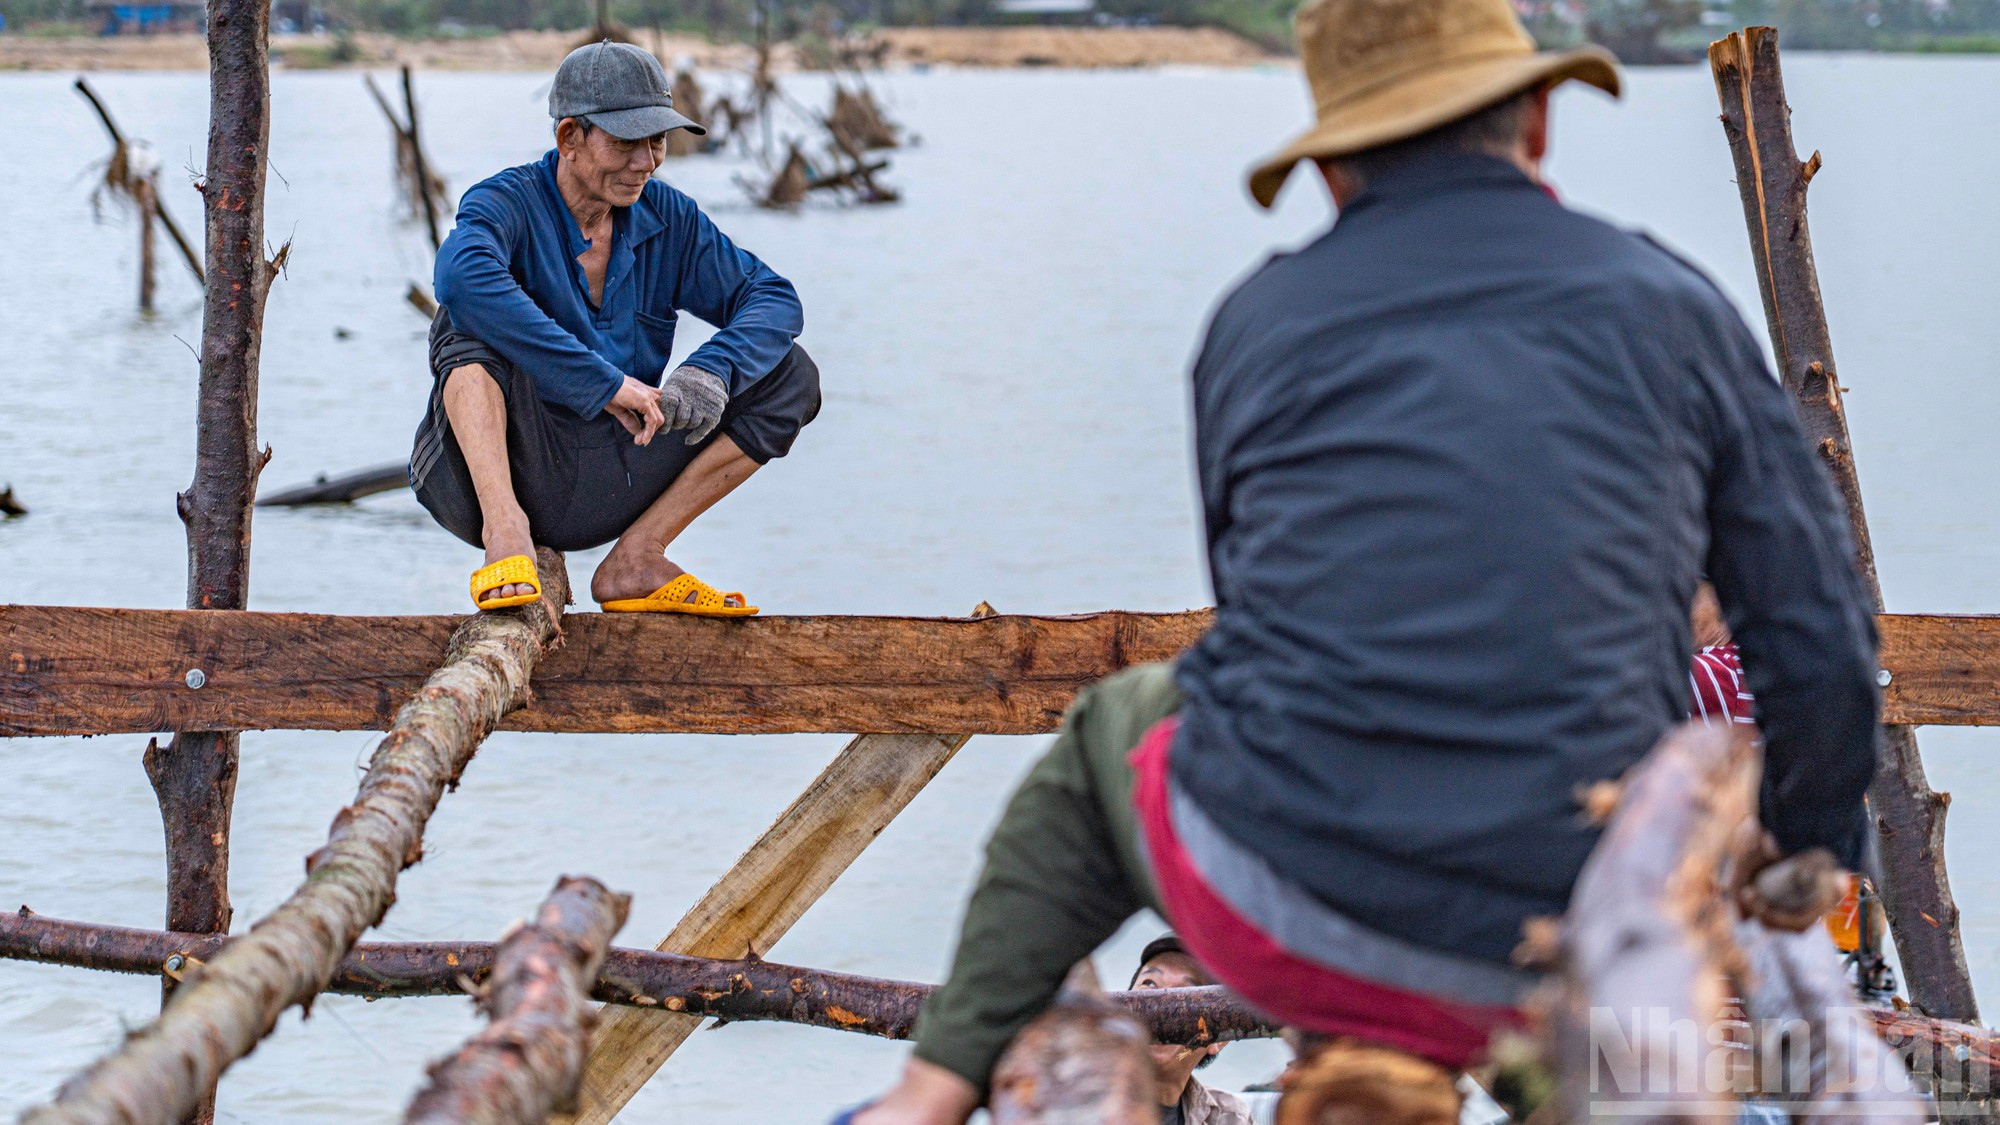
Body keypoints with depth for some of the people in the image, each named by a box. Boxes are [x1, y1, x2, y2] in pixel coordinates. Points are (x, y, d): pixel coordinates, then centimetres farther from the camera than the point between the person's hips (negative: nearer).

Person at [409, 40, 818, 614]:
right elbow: (462, 276, -36)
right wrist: (606, 382, -38)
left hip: (602, 491, 5)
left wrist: (711, 373, -21)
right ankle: (504, 527, -39)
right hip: (494, 470, -5)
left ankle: (636, 559, -6)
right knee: (471, 322, -29)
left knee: (791, 377, -3)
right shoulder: (509, 204, -12)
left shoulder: (665, 217, 4)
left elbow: (774, 298, 2)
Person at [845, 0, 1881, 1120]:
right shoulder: (1671, 309, 5)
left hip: (1264, 902, 0)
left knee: (1117, 723, 34)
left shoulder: (1257, 325, 8)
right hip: (1533, 961, 0)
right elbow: (1820, 645, 5)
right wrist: (1807, 862, 23)